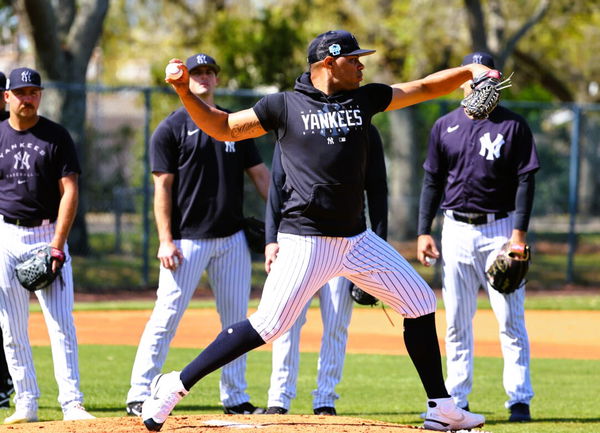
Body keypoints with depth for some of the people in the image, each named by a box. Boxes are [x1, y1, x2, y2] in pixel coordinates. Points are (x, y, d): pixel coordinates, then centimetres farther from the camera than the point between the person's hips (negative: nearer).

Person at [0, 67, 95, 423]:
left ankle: (72, 403, -8)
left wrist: (57, 245, -13)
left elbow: (69, 191, -4)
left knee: (62, 324, -8)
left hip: (48, 235, -2)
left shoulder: (57, 136, 1)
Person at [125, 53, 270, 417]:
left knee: (237, 319, 6)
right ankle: (140, 395, -3)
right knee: (167, 317, -7)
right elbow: (163, 187, -5)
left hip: (232, 238, 5)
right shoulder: (172, 128, 0)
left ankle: (235, 398, 13)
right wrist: (165, 240, -13)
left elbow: (260, 174, 13)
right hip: (187, 239, -5)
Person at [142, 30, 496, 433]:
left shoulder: (364, 99, 11)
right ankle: (175, 384, -4)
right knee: (268, 324, -14)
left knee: (421, 303, 5)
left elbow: (427, 87, 12)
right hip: (306, 243, -6)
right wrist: (185, 92, -8)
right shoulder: (284, 106, -1)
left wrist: (469, 70, -3)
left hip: (357, 239, 6)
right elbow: (223, 128, 5)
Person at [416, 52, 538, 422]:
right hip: (456, 231, 4)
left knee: (510, 319, -6)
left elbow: (525, 181, -5)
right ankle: (456, 399, 13)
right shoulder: (445, 127, 9)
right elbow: (432, 181, 12)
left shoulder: (513, 126, -1)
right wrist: (424, 231, 4)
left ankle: (520, 399, -2)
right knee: (457, 321, 7)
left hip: (500, 229, -4)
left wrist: (519, 233, -14)